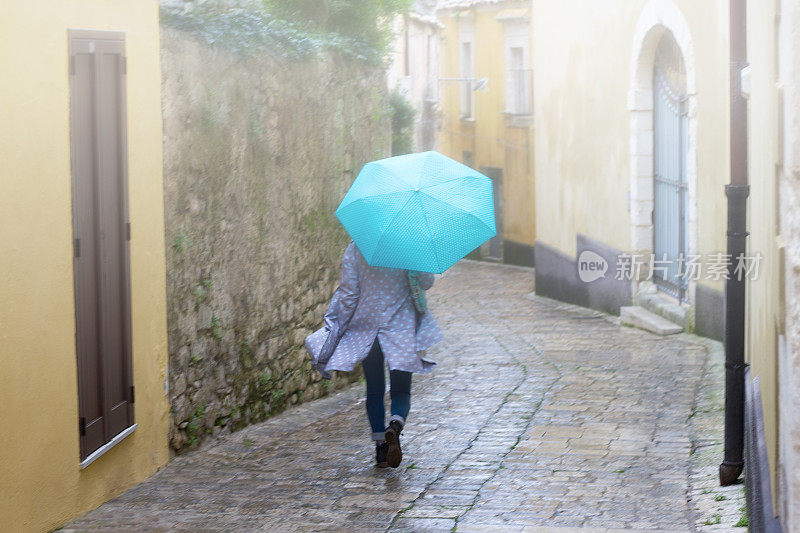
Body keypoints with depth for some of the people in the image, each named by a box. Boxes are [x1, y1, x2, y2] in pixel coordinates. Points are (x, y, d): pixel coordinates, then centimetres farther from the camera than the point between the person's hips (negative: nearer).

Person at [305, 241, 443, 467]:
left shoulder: (354, 249, -3)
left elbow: (348, 293, -4)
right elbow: (426, 283, 0)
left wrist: (337, 327, 5)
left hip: (366, 328, 1)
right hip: (402, 326, -1)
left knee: (374, 390, 13)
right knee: (401, 390, 6)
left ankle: (380, 443, 10)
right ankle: (396, 424, -25)